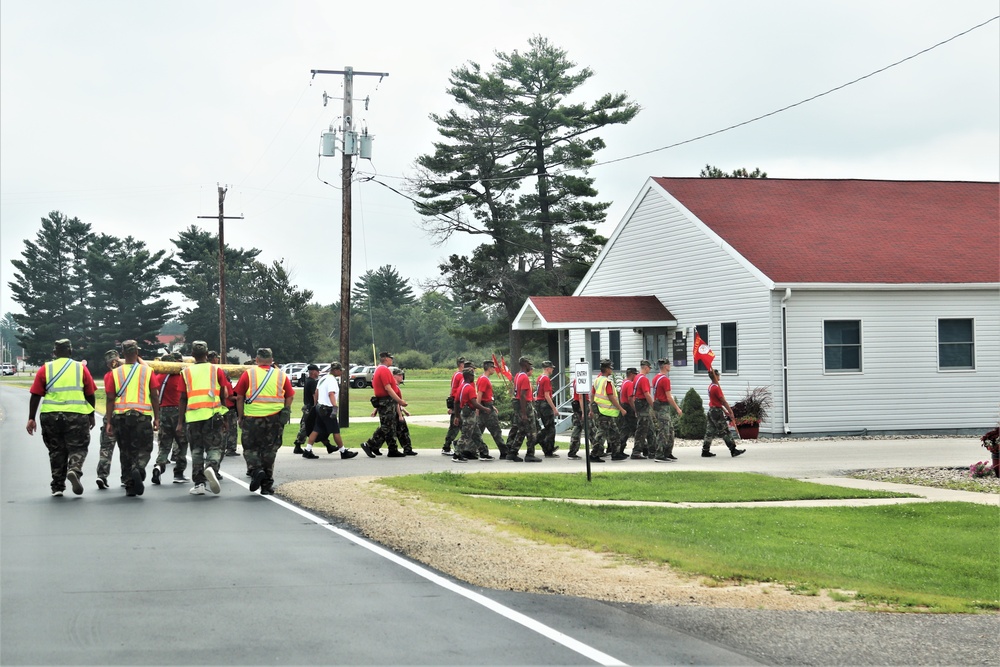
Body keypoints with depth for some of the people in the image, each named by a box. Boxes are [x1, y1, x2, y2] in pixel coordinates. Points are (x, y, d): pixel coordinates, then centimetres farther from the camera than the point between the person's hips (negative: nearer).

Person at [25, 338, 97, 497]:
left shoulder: (45, 369, 4)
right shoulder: (81, 368, 4)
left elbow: (35, 396, 0)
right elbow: (90, 395, 5)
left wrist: (31, 418, 3)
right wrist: (91, 415, 15)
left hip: (51, 416, 1)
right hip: (77, 414, -1)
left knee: (56, 450, 13)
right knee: (78, 448, 7)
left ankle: (57, 486, 14)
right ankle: (74, 470, -22)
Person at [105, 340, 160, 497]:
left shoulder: (115, 373, 4)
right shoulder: (147, 371, 2)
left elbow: (110, 398, 3)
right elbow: (154, 396, 1)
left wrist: (109, 422, 7)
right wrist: (157, 418, 7)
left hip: (120, 415, 2)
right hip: (142, 415, -2)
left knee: (126, 451, 11)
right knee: (144, 448, 6)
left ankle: (130, 486, 10)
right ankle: (138, 469, -25)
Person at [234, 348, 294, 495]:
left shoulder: (248, 374, 2)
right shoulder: (281, 375, 8)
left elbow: (239, 397, 0)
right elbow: (290, 397, 7)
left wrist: (241, 417, 7)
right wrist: (285, 413, 16)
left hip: (252, 417, -2)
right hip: (275, 419, 2)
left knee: (250, 448, 12)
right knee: (269, 450, 10)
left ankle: (256, 470, -14)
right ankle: (266, 485, 11)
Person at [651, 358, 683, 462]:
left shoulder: (656, 378, 12)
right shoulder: (665, 379, -17)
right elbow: (669, 397, -17)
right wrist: (677, 408, -10)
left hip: (657, 405, 10)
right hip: (663, 408, -10)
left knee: (670, 430, 15)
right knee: (663, 432, -5)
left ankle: (668, 453, 19)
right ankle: (659, 455, -4)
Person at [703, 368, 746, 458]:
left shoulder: (710, 387, 11)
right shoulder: (716, 388, -18)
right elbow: (723, 401, -18)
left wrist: (724, 411, 20)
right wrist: (731, 412, -13)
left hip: (711, 411, 9)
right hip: (717, 412, -9)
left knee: (710, 431, 11)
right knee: (725, 431, -5)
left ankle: (705, 451, 12)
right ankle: (733, 450, -1)